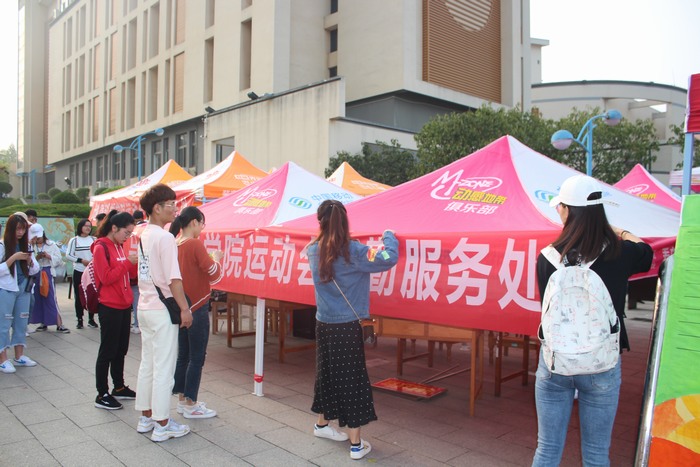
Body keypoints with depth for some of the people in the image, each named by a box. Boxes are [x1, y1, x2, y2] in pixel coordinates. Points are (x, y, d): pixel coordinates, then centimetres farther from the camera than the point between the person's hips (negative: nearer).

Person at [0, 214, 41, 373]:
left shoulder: (26, 245, 8)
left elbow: (34, 270, 10)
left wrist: (29, 260, -9)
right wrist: (14, 257, -20)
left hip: (24, 289, 5)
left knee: (21, 322, 10)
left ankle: (19, 356, 19)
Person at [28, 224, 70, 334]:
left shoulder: (51, 245, 4)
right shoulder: (30, 246, 4)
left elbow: (59, 260, 1)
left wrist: (49, 256, -13)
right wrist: (36, 258, -19)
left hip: (48, 273, -2)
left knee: (51, 298, -4)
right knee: (38, 299, 7)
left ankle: (59, 324, -3)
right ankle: (43, 322, 20)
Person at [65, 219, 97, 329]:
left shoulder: (94, 239, 6)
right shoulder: (74, 240, 1)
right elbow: (68, 255, -3)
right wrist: (81, 260, -12)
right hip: (79, 272, -1)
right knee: (79, 296, 3)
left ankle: (91, 319, 14)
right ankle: (80, 320, 11)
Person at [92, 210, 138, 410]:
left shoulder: (119, 246, 12)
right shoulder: (101, 248, -12)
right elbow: (107, 278, -18)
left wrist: (137, 263, 1)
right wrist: (128, 262, -19)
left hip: (124, 305, 8)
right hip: (109, 307, -8)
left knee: (121, 349, 16)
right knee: (107, 351, 0)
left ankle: (119, 387, 28)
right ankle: (102, 395, 10)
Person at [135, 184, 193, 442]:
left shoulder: (143, 236, 11)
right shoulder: (165, 237, -16)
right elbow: (173, 279, -20)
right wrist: (185, 308, -14)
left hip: (145, 307, 9)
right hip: (162, 310, -9)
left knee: (147, 364, 16)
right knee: (164, 367, -1)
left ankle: (146, 417, 27)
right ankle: (162, 425, 8)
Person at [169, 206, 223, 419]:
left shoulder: (175, 245, 5)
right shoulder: (195, 244, -17)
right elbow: (215, 275, -16)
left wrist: (209, 259, 10)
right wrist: (216, 258, 1)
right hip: (197, 307, -8)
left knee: (183, 355, 16)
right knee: (197, 357, 3)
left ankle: (182, 399, 26)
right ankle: (191, 405, 11)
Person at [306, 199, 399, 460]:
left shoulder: (313, 250, 1)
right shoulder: (353, 251, -16)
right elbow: (389, 259, -19)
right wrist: (388, 236, -2)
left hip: (323, 324, 6)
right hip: (346, 327, -6)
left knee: (326, 374, 21)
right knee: (352, 380, 1)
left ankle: (322, 425, 40)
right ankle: (356, 445, 9)